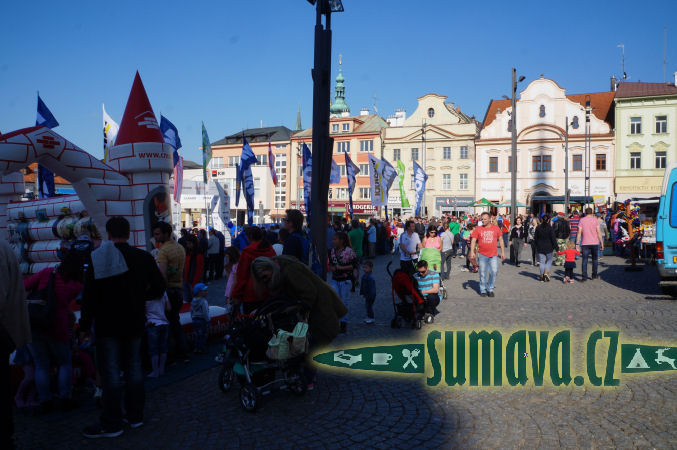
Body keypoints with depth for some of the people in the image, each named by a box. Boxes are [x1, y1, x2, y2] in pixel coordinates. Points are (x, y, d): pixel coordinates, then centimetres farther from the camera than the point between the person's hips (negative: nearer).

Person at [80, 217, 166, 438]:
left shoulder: (99, 259, -11)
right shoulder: (143, 258, -1)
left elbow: (89, 295, -11)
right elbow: (159, 287, 3)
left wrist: (85, 326, -4)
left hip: (108, 325, -4)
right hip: (134, 323, 4)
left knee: (111, 372, 1)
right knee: (134, 368, 14)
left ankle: (111, 424, 8)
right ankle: (135, 416, 23)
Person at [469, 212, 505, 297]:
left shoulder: (496, 228, 5)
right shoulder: (478, 229, 1)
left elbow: (500, 240, 12)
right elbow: (473, 241, 0)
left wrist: (503, 252, 10)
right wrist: (472, 252, -11)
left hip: (493, 255, 1)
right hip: (482, 255, -1)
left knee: (494, 272, -6)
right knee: (483, 273, 5)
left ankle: (490, 289, 13)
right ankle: (483, 290, 17)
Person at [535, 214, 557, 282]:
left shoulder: (538, 228, 2)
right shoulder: (550, 228, -11)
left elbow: (535, 238, 8)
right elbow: (553, 239, -11)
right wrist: (556, 247, -5)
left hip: (540, 248, 3)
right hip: (548, 248, -3)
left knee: (541, 261, 7)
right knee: (549, 260, 12)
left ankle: (542, 276, 7)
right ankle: (546, 272, -6)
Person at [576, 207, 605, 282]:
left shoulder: (582, 220, 2)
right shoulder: (595, 220, 2)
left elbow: (579, 233, -2)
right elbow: (599, 232, -2)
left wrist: (577, 244, 0)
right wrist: (602, 243, 2)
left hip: (585, 243, 0)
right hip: (595, 243, 1)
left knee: (584, 260, -2)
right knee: (594, 259, 14)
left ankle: (584, 276, -11)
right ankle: (594, 276, 19)